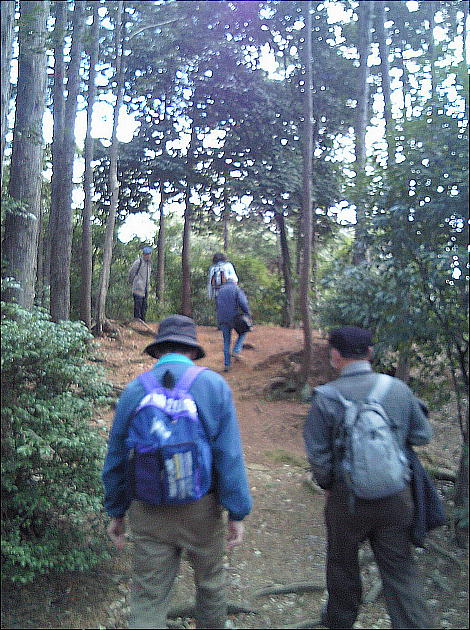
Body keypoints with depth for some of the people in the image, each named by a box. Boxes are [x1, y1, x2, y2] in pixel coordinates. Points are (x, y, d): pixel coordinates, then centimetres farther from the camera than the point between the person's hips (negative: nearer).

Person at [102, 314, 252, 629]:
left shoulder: (134, 390, -1)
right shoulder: (214, 384, -7)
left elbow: (116, 458, 5)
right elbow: (230, 455, -11)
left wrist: (116, 512, 15)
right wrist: (237, 513, -5)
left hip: (148, 513, 1)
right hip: (201, 509, -1)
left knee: (148, 598, 10)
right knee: (210, 580, 22)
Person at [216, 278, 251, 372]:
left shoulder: (220, 291, 16)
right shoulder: (237, 289, 1)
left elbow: (217, 306, 18)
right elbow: (243, 303, -14)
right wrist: (248, 314, -4)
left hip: (222, 319, 4)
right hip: (234, 318, -4)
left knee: (226, 341, 12)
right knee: (243, 332, 22)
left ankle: (226, 364, 7)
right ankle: (236, 351, 3)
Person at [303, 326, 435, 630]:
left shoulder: (325, 398, -15)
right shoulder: (399, 388, -9)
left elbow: (317, 454, -10)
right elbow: (423, 435, 2)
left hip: (347, 498, -1)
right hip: (396, 497, 2)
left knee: (343, 562, 22)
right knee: (400, 570, 15)